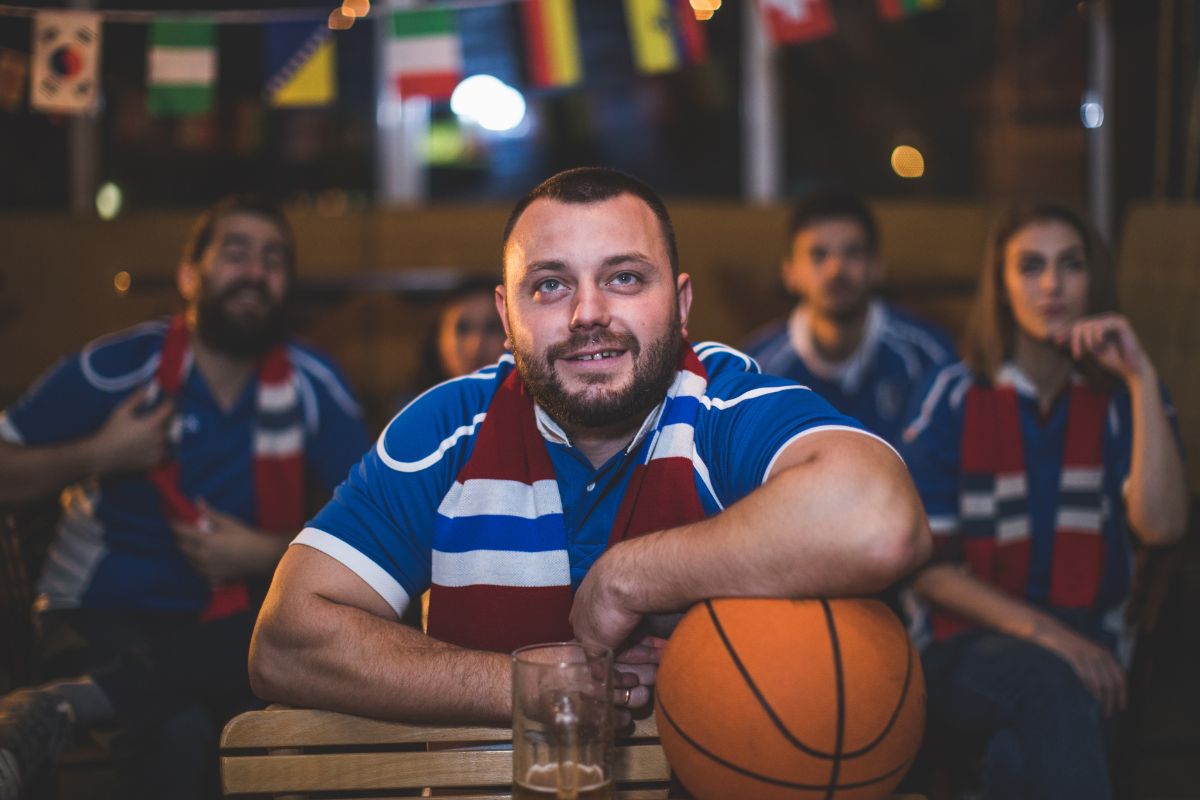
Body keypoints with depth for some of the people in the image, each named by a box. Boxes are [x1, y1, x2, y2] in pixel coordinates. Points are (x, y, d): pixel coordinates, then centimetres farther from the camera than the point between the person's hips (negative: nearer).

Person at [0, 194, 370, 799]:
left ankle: (65, 702, -36)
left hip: (231, 623, 5)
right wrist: (98, 456, -16)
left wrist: (267, 552, -13)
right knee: (176, 729, -39)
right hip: (101, 618, -4)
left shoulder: (312, 384, -1)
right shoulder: (116, 368, -7)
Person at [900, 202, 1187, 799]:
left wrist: (1142, 377, -15)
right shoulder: (955, 398, -1)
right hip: (968, 650, 0)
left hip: (1086, 647, 1)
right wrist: (1040, 631, -16)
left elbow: (1161, 525, -14)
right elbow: (926, 564, -3)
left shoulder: (1121, 399, 4)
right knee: (1051, 681, -35)